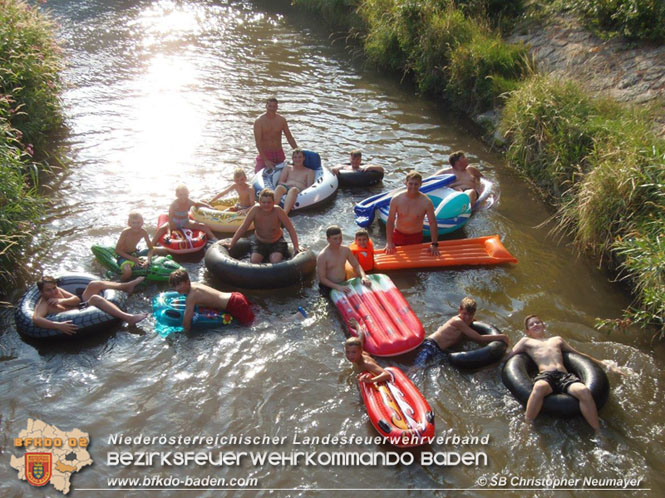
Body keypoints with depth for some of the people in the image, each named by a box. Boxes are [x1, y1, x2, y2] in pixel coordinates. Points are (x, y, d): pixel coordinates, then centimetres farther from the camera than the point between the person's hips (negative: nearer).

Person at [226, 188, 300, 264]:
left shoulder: (278, 211, -24)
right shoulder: (255, 210, -22)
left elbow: (291, 229, -19)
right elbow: (243, 228, -15)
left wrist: (296, 247, -25)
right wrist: (231, 244, -15)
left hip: (276, 241, -1)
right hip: (259, 241, 1)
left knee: (276, 261, -24)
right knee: (254, 261, -19)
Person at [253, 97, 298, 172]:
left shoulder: (281, 120, 2)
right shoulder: (259, 121, -9)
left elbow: (290, 138, 8)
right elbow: (258, 143, -14)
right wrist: (265, 160, -22)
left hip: (279, 154, 3)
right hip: (265, 154, -3)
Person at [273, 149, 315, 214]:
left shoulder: (309, 171, 22)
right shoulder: (287, 168, 30)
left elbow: (309, 188, 10)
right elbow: (280, 182, 18)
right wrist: (287, 184, -5)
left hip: (299, 189, -2)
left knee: (293, 190, -40)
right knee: (279, 187, -36)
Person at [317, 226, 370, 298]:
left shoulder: (345, 250, 0)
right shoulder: (322, 256, -17)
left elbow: (356, 266, 9)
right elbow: (322, 278, -16)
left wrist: (363, 277, -11)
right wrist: (338, 287, -28)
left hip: (344, 284, 6)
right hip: (328, 287, -6)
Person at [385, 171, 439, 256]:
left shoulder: (426, 202, -16)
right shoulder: (396, 200, -13)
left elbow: (432, 223, -13)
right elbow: (390, 221, -9)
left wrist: (434, 244, -16)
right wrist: (389, 242, -13)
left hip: (416, 237, -1)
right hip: (398, 235, 1)